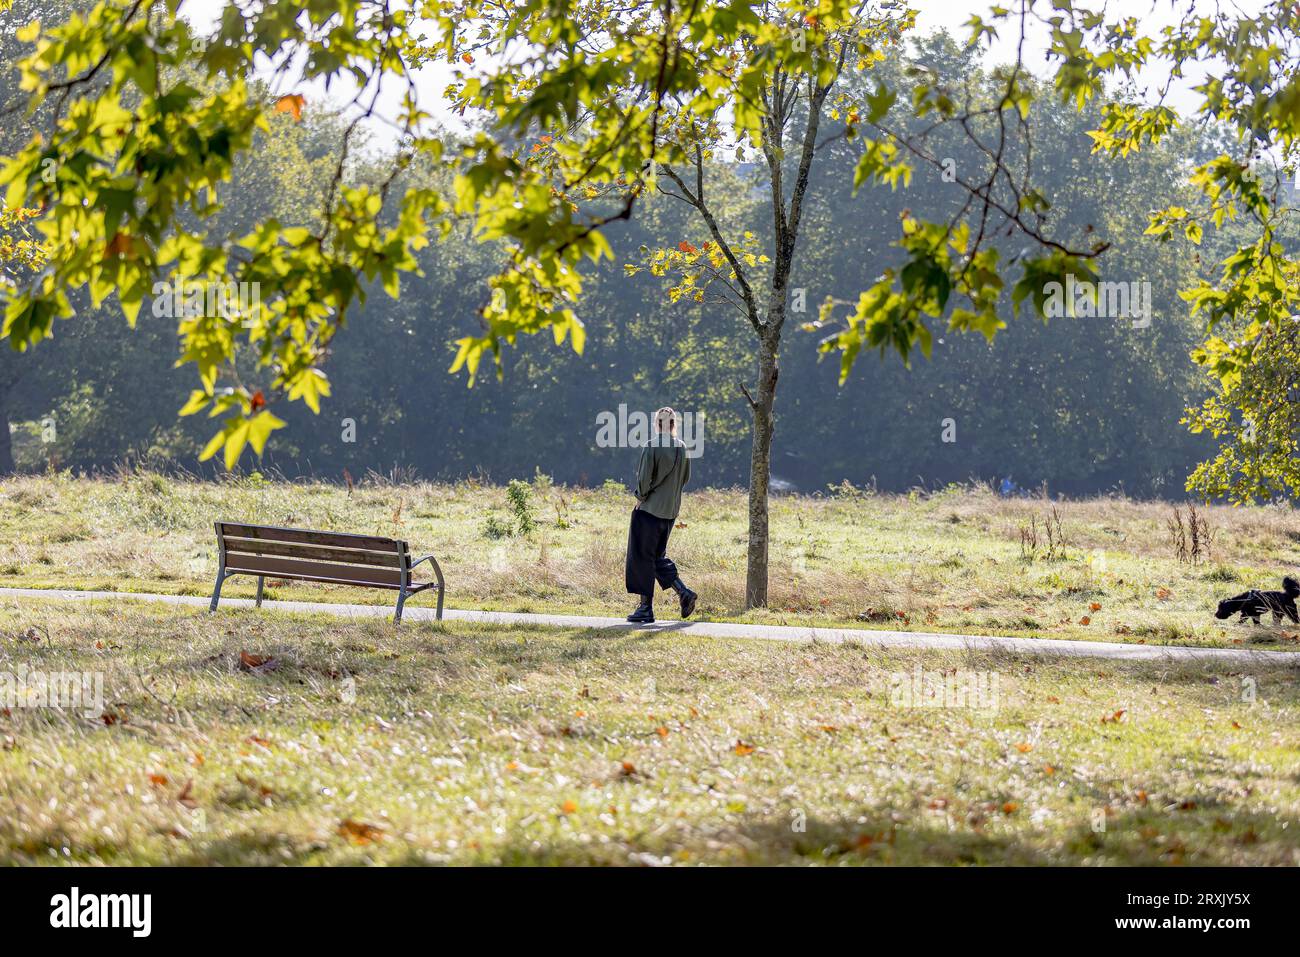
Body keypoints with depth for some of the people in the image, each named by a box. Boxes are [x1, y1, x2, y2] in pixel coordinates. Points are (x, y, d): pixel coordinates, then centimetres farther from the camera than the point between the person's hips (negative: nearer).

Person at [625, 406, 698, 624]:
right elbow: (685, 478, 11)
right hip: (670, 511, 6)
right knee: (658, 556, 19)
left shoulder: (652, 447, -15)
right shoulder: (682, 448, 4)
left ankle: (646, 608, 3)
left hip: (649, 509, -6)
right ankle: (684, 592, 4)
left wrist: (641, 497, 0)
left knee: (642, 558, 3)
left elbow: (644, 478, -17)